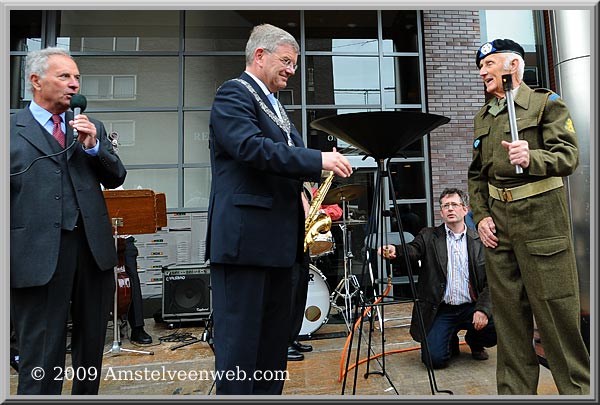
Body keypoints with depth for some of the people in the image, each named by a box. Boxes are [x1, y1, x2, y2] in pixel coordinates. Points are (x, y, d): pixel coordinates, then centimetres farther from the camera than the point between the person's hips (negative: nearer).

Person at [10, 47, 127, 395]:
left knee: (92, 346, 18)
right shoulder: (12, 130, 1)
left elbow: (116, 178, 8)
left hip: (94, 248, 4)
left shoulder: (92, 127, 13)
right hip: (39, 253, -4)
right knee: (41, 356, 7)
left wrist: (93, 146, -8)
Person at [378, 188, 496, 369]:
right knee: (435, 359, -17)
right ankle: (451, 341, 21)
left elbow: (490, 281, 0)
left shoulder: (479, 241, 5)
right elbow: (412, 249, -16)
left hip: (470, 307, 2)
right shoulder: (429, 236, 3)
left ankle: (474, 342, 14)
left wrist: (483, 309, -15)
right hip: (439, 310, -2)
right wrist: (395, 250, -40)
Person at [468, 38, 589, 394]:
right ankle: (515, 391, 23)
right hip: (498, 224, 5)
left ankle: (578, 388, 21)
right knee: (509, 316, 10)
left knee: (557, 312, 2)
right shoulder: (483, 116, 16)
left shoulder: (547, 102, 0)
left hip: (541, 219, -5)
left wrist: (531, 158, -30)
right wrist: (481, 215, 4)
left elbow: (568, 156, -10)